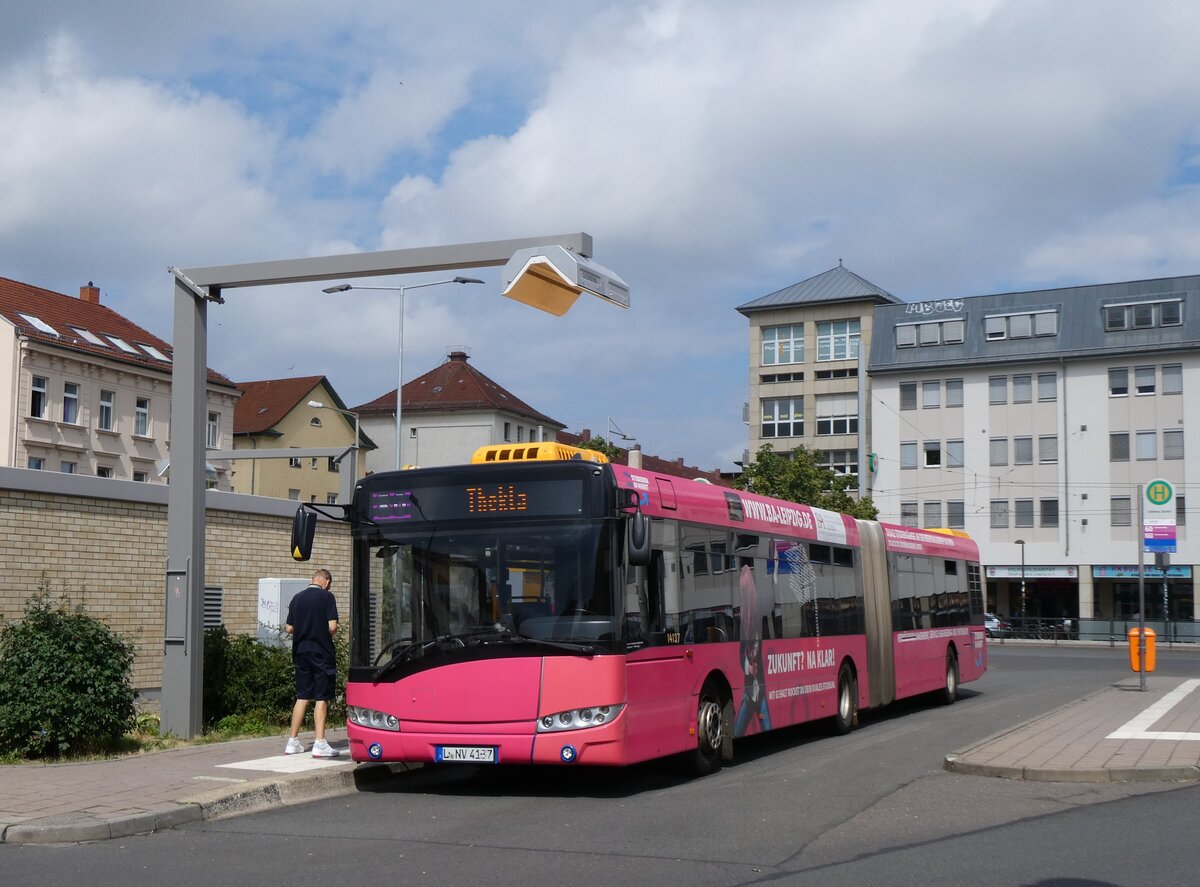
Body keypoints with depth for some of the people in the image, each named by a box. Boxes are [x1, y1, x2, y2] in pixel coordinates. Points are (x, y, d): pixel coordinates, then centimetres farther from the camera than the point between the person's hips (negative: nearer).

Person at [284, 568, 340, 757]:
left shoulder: (297, 598, 8)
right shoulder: (327, 596, -8)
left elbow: (289, 628, 7)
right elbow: (332, 627, -14)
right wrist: (325, 634, 8)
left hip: (301, 651, 5)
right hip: (321, 652, -5)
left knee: (302, 697, 13)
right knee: (321, 698, -1)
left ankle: (292, 742, 14)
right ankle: (320, 744, -6)